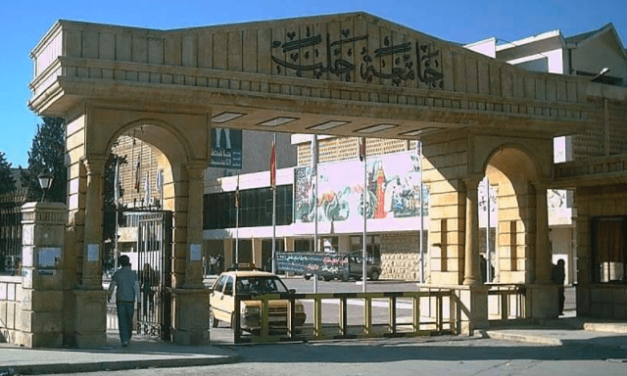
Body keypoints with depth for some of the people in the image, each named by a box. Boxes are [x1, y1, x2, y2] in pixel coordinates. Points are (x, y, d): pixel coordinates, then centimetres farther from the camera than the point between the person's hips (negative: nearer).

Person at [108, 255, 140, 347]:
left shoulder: (117, 273, 0)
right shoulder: (133, 273, -1)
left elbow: (112, 286, 2)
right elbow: (136, 287, -6)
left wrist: (109, 297, 16)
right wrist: (138, 299, -3)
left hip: (120, 299, -1)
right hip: (130, 299, 1)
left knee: (122, 321, -1)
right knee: (129, 319, 16)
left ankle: (124, 340, -10)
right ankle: (128, 338, 28)